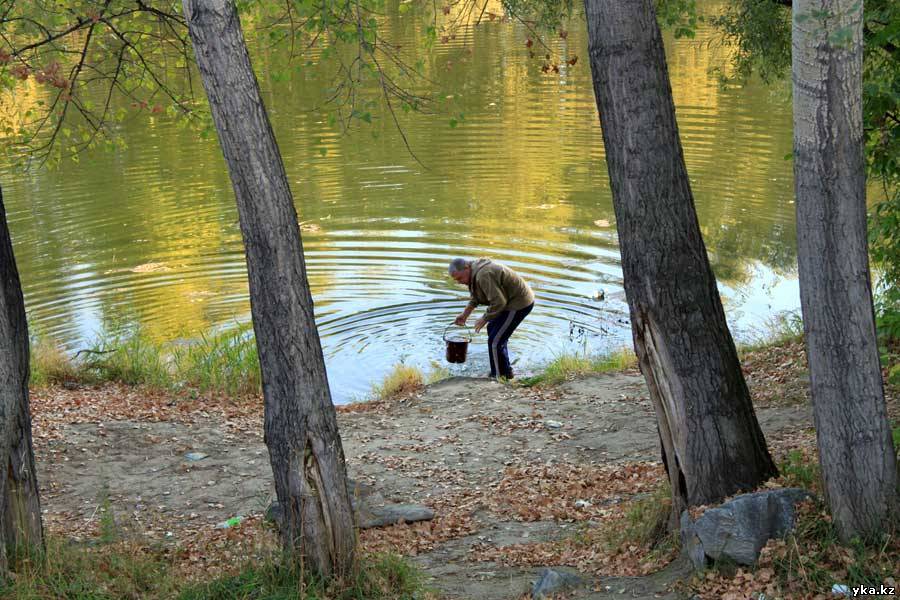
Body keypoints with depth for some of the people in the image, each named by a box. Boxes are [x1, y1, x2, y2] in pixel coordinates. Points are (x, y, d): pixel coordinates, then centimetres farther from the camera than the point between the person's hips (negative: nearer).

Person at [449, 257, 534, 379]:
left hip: (520, 304, -11)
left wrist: (484, 319, -16)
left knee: (495, 341, -10)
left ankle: (500, 377, 1)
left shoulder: (484, 275, -28)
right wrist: (465, 314, 17)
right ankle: (505, 371, 35)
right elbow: (476, 297, 22)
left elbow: (498, 302, -27)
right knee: (492, 329, 25)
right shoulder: (475, 271, 6)